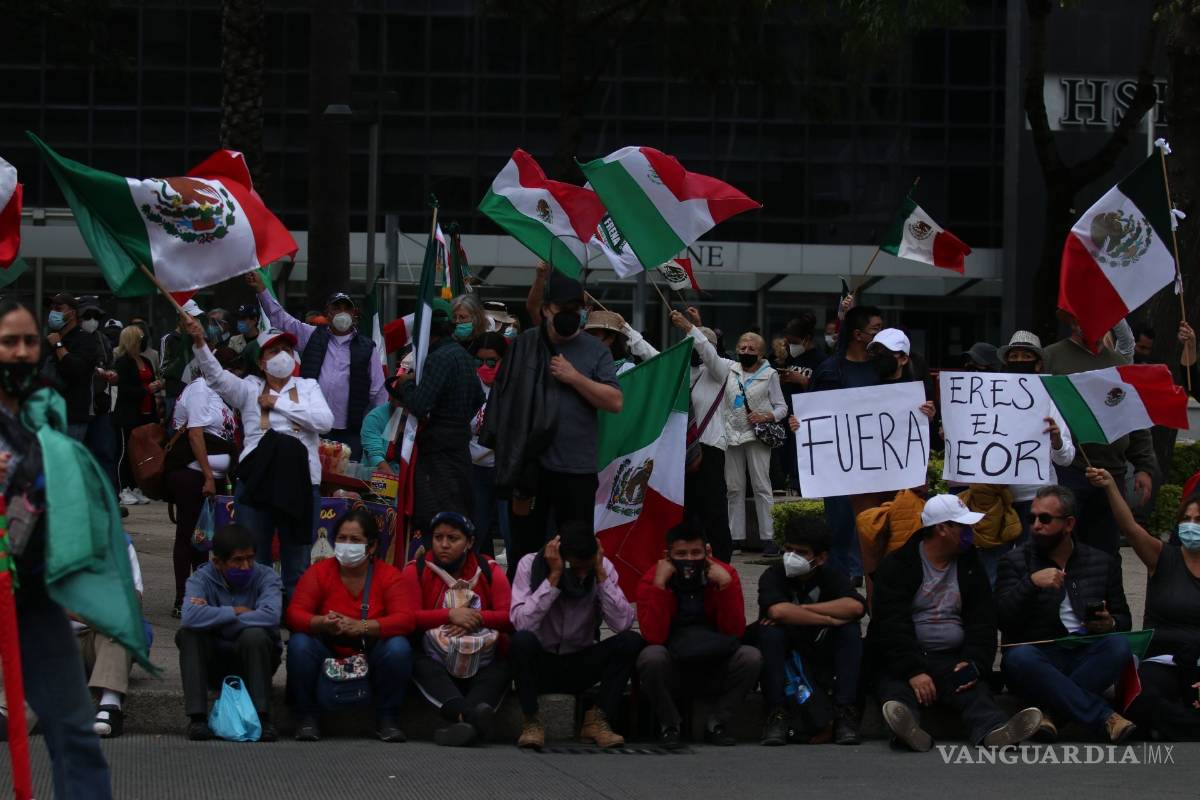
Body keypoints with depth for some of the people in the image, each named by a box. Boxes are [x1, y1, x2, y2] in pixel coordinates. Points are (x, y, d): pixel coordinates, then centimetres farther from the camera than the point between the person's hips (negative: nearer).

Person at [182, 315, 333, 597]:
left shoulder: (307, 387, 11)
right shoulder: (250, 389, 8)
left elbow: (324, 421, -6)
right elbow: (216, 375, -8)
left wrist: (279, 403, -4)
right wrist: (199, 342, -25)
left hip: (301, 483, 1)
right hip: (256, 482, -1)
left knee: (297, 565, 7)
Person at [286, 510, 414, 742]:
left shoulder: (389, 575, -5)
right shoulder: (319, 572, -3)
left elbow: (406, 618, -19)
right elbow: (295, 614, -12)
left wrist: (361, 626, -34)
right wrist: (322, 623, -35)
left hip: (370, 658, 0)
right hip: (328, 656, 0)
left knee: (399, 647, -29)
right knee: (299, 644, -28)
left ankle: (387, 720, -11)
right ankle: (307, 718, -12)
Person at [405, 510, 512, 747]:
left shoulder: (490, 571, 8)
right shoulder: (416, 570, 6)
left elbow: (510, 618, -4)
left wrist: (476, 619, -19)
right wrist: (451, 615, -16)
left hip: (481, 664, 1)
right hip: (435, 660, -1)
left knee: (500, 668, -32)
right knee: (421, 665, -36)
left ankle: (462, 720, -58)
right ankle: (470, 716, -63)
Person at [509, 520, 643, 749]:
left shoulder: (603, 567, -7)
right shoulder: (531, 565, -14)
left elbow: (623, 624, -20)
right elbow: (522, 623, -29)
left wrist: (600, 574, -21)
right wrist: (554, 576, -28)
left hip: (581, 666, 2)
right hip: (539, 664, -2)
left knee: (631, 641, -22)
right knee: (522, 641, -35)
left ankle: (598, 720, -15)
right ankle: (531, 721, -18)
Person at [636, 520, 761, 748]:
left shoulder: (725, 574, -5)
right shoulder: (652, 579, -9)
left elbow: (735, 633, -12)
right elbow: (654, 637, -21)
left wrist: (725, 584, -22)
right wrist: (659, 584, -26)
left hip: (714, 674, 1)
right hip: (672, 673, -1)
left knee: (751, 657, -26)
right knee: (651, 657, -33)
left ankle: (717, 724, -7)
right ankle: (669, 725, -9)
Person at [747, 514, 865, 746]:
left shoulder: (831, 577, -2)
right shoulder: (774, 576, -8)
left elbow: (856, 607, -25)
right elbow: (777, 611, -32)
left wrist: (801, 609, -26)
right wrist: (830, 619, -27)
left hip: (822, 662, 2)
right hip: (782, 659, -2)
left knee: (850, 630, -22)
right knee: (771, 631, -30)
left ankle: (845, 715, -26)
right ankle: (776, 716, -31)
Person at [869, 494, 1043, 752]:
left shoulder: (969, 565, 17)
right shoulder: (898, 564, 2)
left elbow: (983, 622, 11)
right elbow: (892, 624, -9)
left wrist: (974, 663, -11)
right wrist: (914, 671, -24)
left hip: (953, 660, 3)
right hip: (901, 660, -3)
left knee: (974, 689, -29)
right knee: (896, 689, -35)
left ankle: (994, 730, -59)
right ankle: (906, 727, -67)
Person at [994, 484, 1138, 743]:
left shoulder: (1103, 563, 16)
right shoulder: (1014, 562, 9)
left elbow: (1123, 620, 19)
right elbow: (1004, 620, -3)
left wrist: (1110, 624, -5)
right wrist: (1031, 583, -17)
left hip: (1085, 658, 2)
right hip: (1038, 658, -2)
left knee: (1118, 646, -30)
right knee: (1019, 658, -37)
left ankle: (1051, 711, -34)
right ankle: (1105, 717, -39)